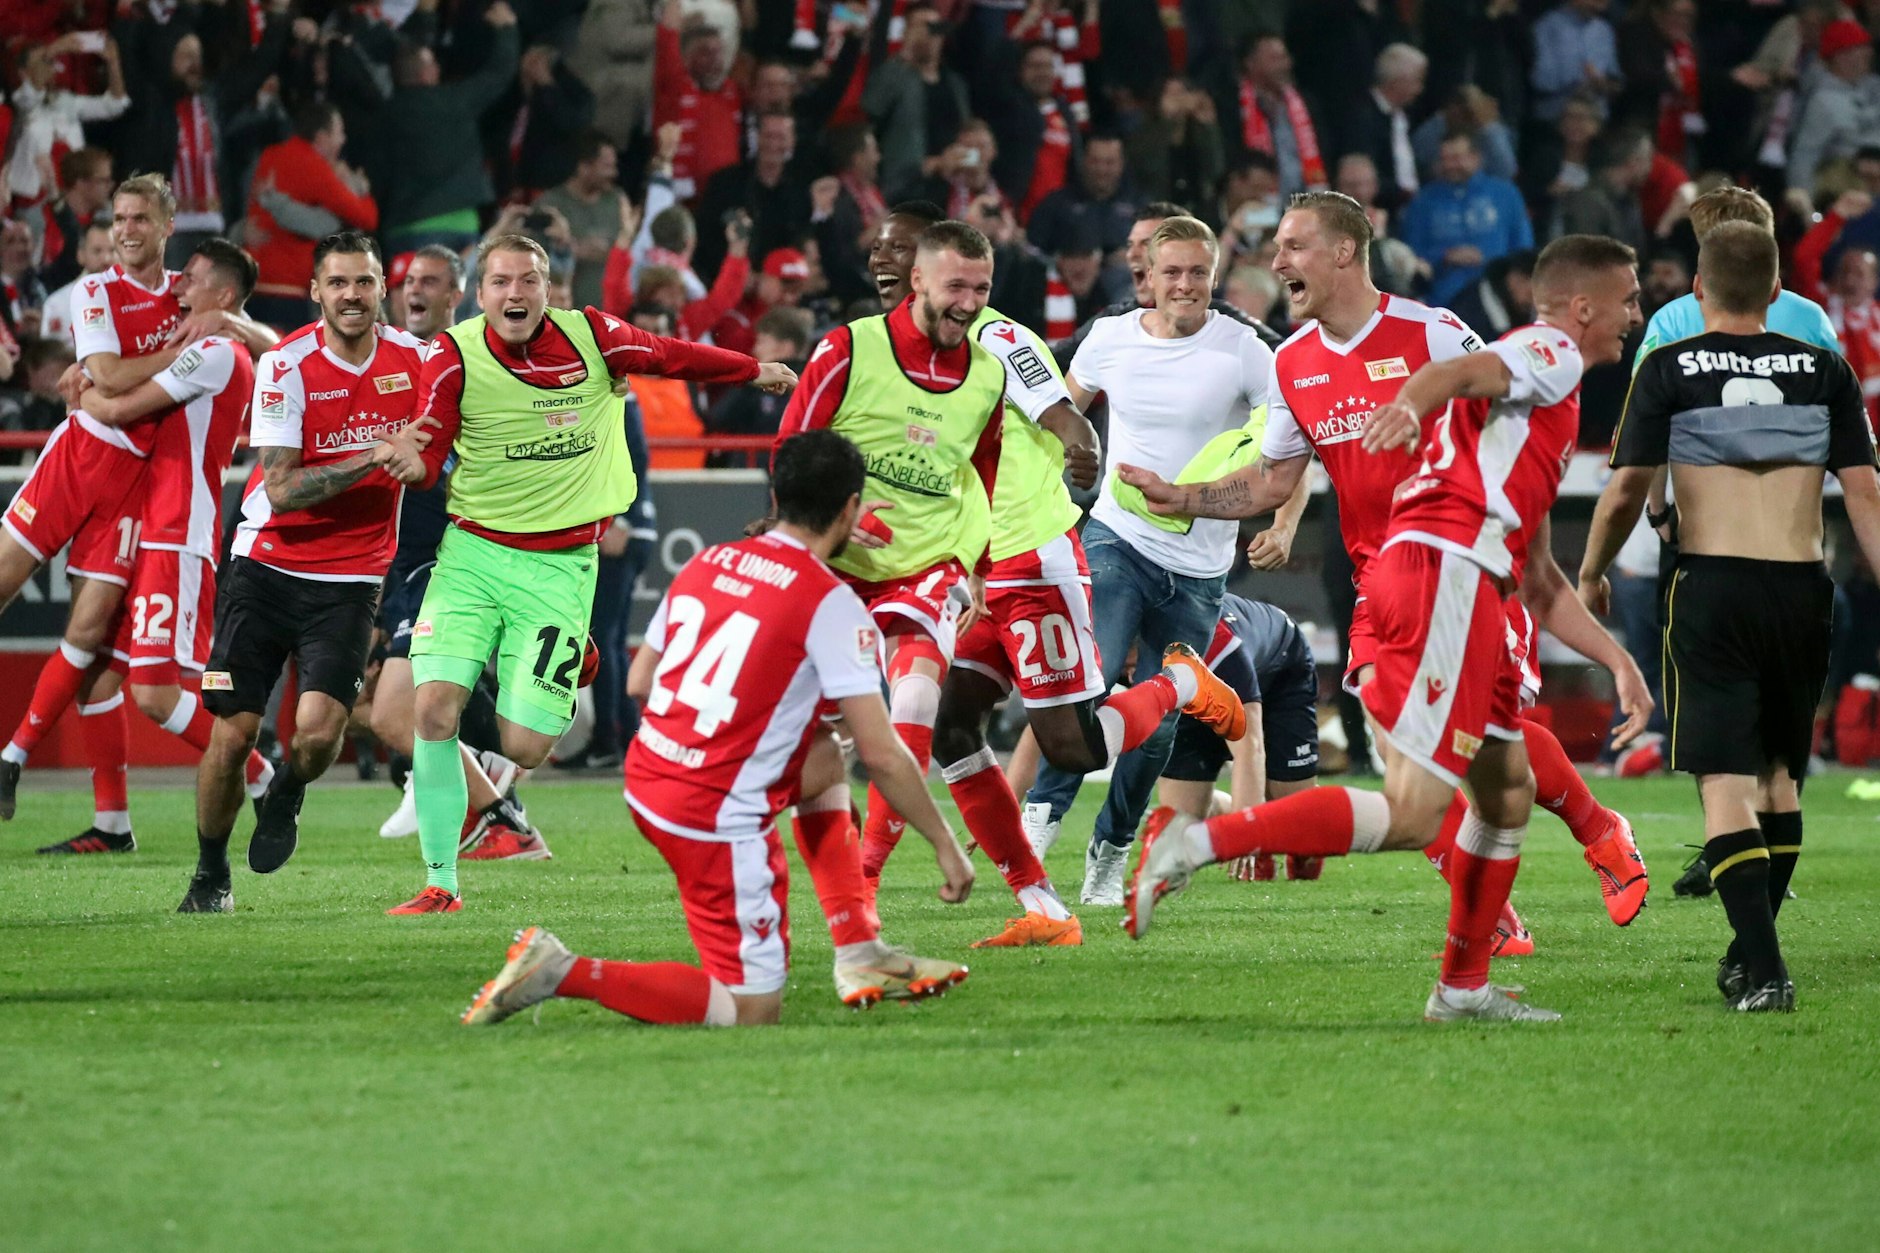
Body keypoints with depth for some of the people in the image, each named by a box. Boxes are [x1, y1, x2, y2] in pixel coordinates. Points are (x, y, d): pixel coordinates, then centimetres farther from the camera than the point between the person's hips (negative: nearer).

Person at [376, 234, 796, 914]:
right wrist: (411, 461, -30)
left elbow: (672, 355, 13)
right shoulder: (454, 356, -7)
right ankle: (440, 882, -3)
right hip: (473, 552, 0)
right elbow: (427, 457, -5)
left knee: (525, 750, -9)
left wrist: (755, 370, 28)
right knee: (435, 708, -17)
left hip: (559, 568, 0)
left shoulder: (590, 336, -5)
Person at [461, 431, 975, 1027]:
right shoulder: (830, 602, -12)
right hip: (716, 817, -8)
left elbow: (639, 681, 18)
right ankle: (563, 973, -13)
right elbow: (882, 755, -12)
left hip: (644, 778, 8)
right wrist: (946, 844, 1)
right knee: (751, 1010, 0)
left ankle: (861, 956, 26)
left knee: (825, 763, 28)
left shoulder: (707, 562, 7)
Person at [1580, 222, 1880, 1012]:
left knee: (1726, 782, -5)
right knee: (1781, 772, 19)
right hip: (1801, 587, 3)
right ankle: (1753, 948, 27)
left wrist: (1590, 576, 15)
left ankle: (1762, 967, -19)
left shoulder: (1669, 370, 1)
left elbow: (1626, 490, 0)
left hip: (1712, 589, -3)